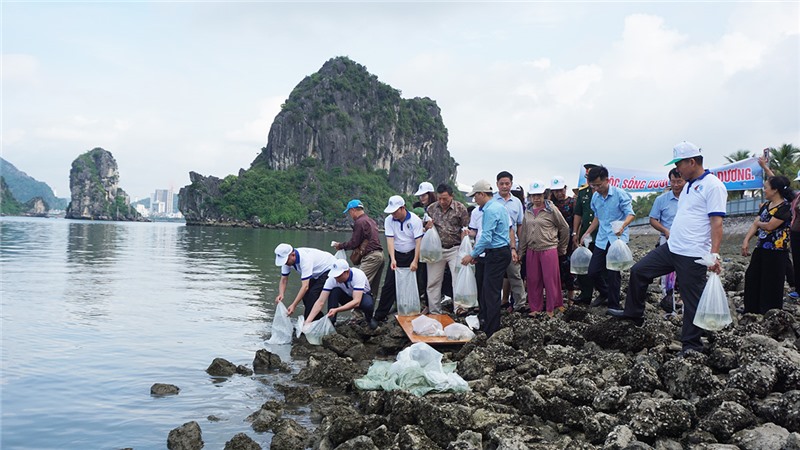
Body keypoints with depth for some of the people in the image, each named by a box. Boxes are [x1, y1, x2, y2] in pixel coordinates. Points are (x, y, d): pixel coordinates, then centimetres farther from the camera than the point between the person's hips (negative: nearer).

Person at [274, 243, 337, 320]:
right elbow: (283, 280, -7)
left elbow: (305, 286, -40)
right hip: (317, 274, 9)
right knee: (305, 295, -3)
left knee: (312, 295, -21)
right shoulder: (287, 259, -13)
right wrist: (281, 294, -28)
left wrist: (293, 305, -44)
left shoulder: (305, 259, -37)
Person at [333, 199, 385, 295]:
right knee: (373, 288, 10)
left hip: (371, 256, -10)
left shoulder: (360, 222, -8)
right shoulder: (371, 220, 21)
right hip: (379, 254, 10)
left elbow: (354, 243, -9)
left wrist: (340, 246, 6)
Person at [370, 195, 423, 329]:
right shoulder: (389, 220, -7)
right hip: (396, 255, 1)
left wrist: (415, 261, -21)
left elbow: (418, 241, -15)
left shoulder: (415, 220, -13)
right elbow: (390, 240, -13)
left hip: (411, 255, -1)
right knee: (389, 285, -4)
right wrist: (392, 259, -24)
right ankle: (379, 316, -2)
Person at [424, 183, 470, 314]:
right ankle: (434, 312, 15)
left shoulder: (460, 208, -4)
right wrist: (427, 227, -9)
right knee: (433, 282, 5)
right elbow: (425, 229, 16)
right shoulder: (431, 209, 5)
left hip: (455, 249, -3)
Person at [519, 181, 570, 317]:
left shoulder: (551, 209, -7)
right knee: (533, 280, 10)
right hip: (532, 251, 5)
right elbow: (523, 231, 11)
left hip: (549, 249, -5)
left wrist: (561, 247, 5)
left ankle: (551, 308, 13)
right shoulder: (528, 211, 8)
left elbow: (564, 228, -1)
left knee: (550, 280, 0)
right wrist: (521, 252, 10)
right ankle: (535, 308, 21)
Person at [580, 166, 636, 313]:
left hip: (617, 239, -6)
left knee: (613, 274, -3)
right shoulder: (595, 197, 8)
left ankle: (613, 305, 11)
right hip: (602, 239, 6)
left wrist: (622, 225, -31)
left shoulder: (620, 194, -11)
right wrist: (588, 233, 17)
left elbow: (631, 214, -12)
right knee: (593, 271, 6)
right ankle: (604, 293, 33)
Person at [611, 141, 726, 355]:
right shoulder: (689, 186, 16)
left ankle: (691, 345, 12)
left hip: (693, 256, -9)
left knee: (692, 300, 0)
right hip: (671, 248, 9)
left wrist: (714, 253, -25)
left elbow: (716, 222, -19)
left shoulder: (712, 185, -12)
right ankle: (633, 314, 22)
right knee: (638, 271, 10)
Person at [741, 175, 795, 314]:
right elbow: (755, 224, 6)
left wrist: (758, 222, 1)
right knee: (752, 277, 10)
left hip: (776, 250, -8)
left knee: (771, 283, 1)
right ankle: (751, 311, 22)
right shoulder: (766, 205, 11)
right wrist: (746, 240, -5)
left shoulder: (785, 206, -13)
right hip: (761, 247, 8)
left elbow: (770, 226, -19)